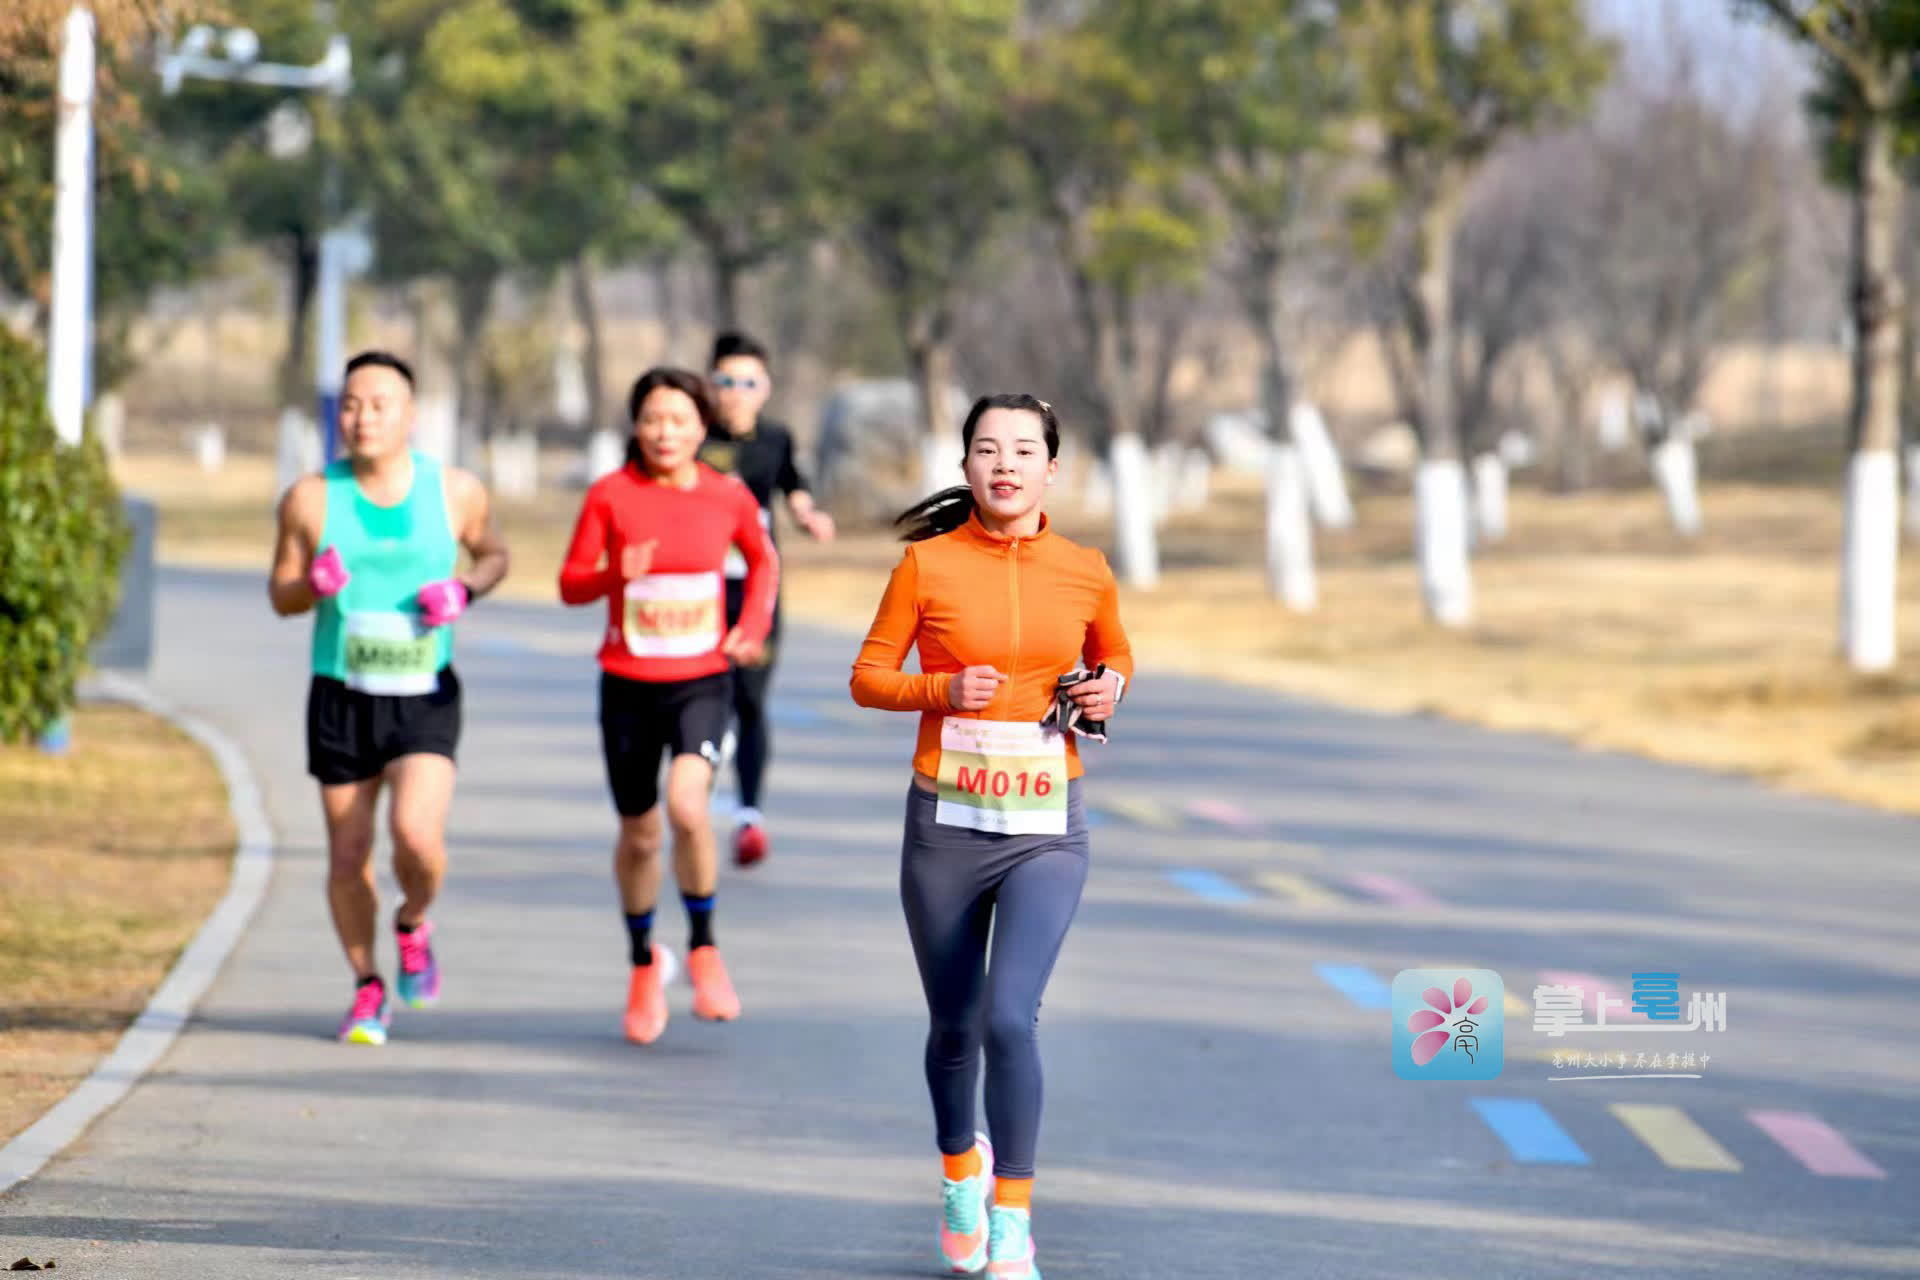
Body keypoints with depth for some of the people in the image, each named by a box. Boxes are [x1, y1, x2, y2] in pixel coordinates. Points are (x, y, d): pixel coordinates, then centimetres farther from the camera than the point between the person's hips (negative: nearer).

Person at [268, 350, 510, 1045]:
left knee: (418, 835, -21)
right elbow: (280, 595, 4)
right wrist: (313, 583, -19)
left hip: (426, 699, -1)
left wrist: (464, 589, -7)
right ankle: (368, 990, 27)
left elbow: (493, 553, 14)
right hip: (342, 697, 1)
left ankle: (413, 925, 13)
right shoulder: (311, 498, -5)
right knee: (347, 857, 5)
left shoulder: (454, 491, -4)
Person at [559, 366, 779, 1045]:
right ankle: (643, 961, 35)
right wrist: (617, 574, -22)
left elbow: (762, 558, 18)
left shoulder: (729, 496, -2)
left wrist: (755, 622, 2)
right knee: (639, 835, 10)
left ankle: (703, 945, -3)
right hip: (628, 684, 1)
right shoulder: (610, 495, -6)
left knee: (688, 805, -25)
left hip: (702, 683, -1)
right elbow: (571, 584, -1)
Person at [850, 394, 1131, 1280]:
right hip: (945, 826, 1)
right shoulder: (927, 562, -3)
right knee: (954, 1026, 13)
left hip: (1045, 831, -1)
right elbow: (868, 677, 2)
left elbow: (1114, 656, 21)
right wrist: (943, 690, -16)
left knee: (1009, 1019, -18)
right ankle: (960, 1166, 44)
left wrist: (1108, 690, -1)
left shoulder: (1085, 572, 1)